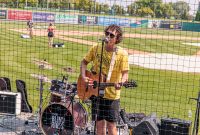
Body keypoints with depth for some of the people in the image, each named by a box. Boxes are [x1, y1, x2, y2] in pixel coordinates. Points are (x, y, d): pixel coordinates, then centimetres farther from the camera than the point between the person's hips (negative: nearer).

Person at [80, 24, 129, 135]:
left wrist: (121, 82, -34)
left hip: (112, 95, -3)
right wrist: (83, 76, -7)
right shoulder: (96, 49, -2)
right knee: (99, 123, 14)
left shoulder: (122, 54, -12)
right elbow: (84, 62, 8)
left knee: (111, 125, 0)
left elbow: (125, 73, -13)